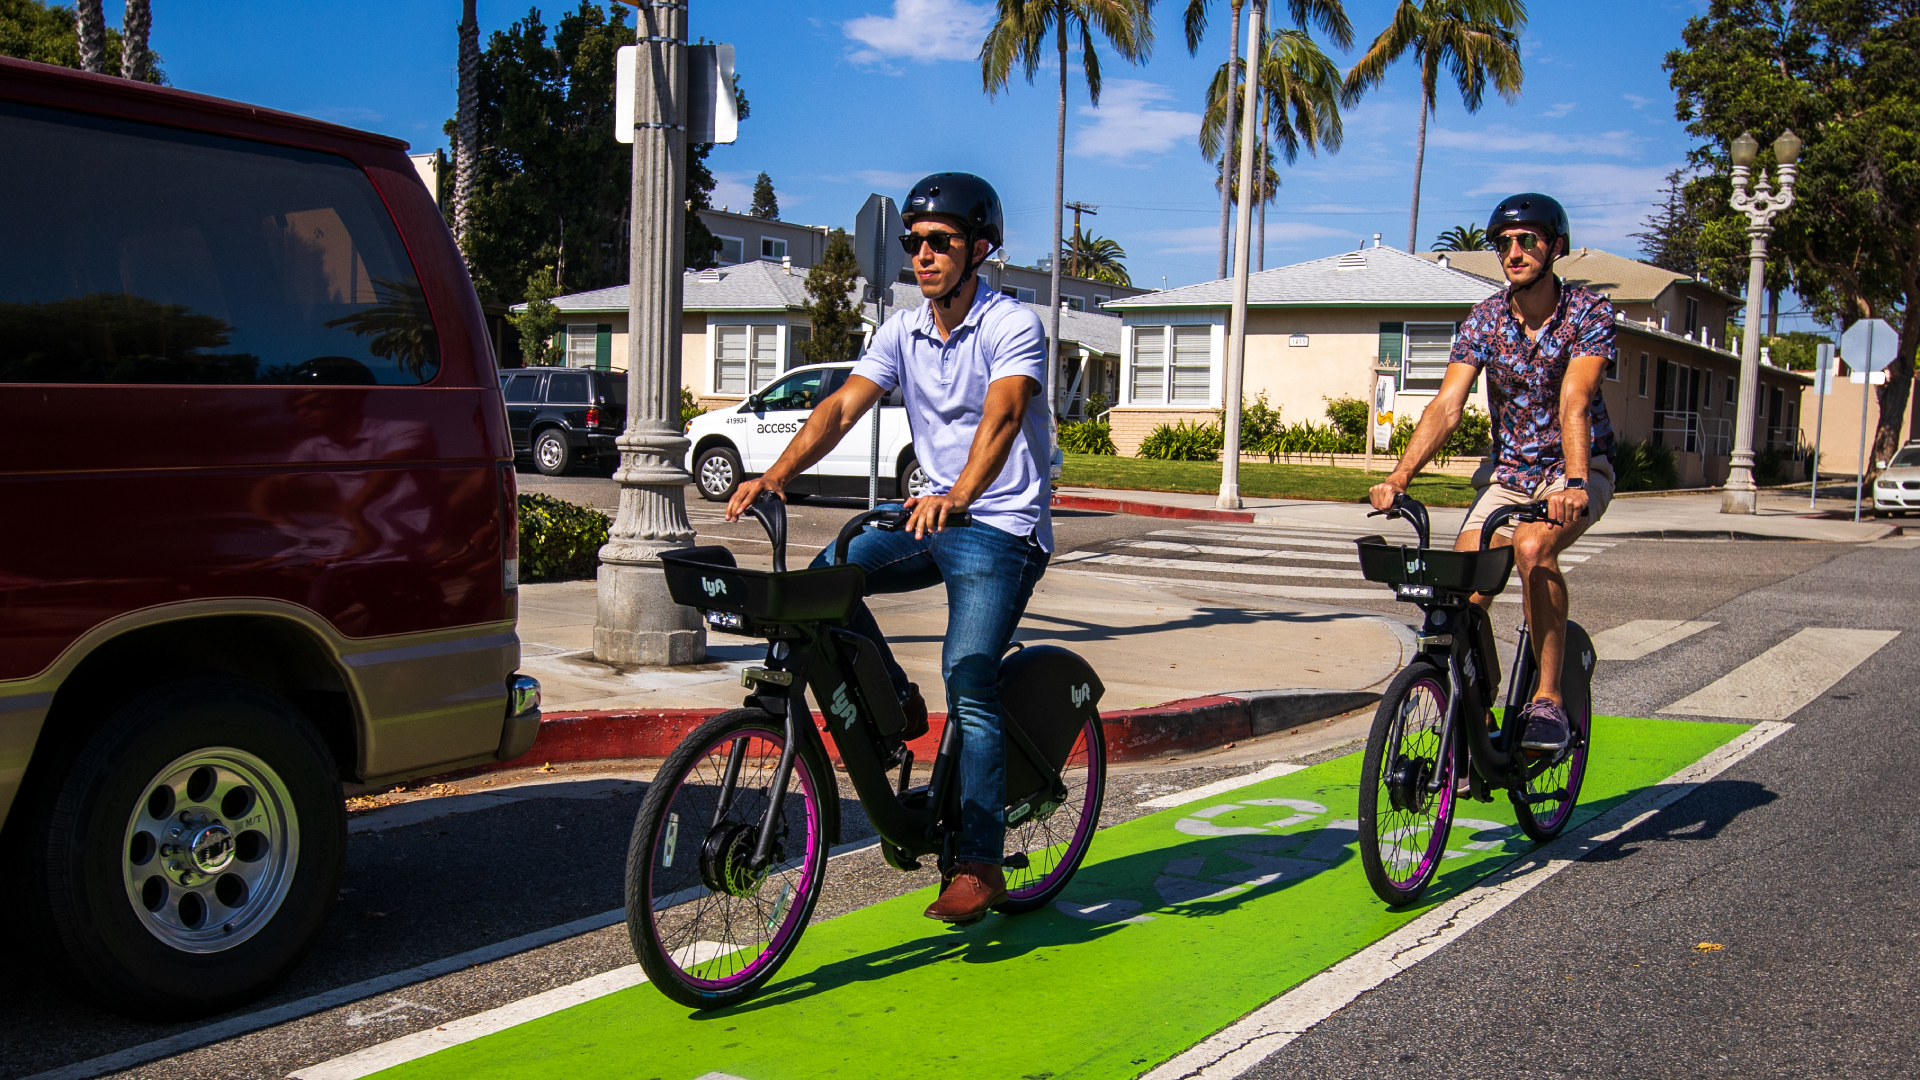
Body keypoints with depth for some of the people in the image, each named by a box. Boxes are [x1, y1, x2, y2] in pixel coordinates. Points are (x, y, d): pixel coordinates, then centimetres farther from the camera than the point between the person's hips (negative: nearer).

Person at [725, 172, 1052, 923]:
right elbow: (843, 406, -6)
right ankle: (893, 704, 6)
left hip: (1004, 528, -6)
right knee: (828, 574, -17)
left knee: (968, 676, -18)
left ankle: (979, 861, -9)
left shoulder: (1013, 326, -12)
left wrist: (958, 496, -49)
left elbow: (1002, 415, -30)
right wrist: (777, 475, -23)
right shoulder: (903, 331, 5)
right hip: (933, 517, 6)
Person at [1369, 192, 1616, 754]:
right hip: (1509, 471, 3)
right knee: (1462, 598, -14)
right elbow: (1446, 405, -15)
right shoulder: (1484, 320, -5)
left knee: (1532, 547, -35)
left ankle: (1548, 698, -22)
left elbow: (1574, 402, -28)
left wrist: (1574, 483, -43)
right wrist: (1399, 477, -29)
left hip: (1576, 470, -3)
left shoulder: (1588, 312, -13)